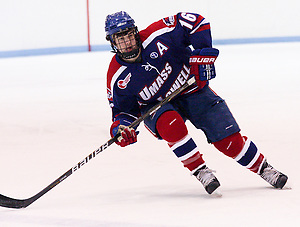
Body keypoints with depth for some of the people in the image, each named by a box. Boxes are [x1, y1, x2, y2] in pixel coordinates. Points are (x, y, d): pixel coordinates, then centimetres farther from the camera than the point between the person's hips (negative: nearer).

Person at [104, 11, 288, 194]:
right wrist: (122, 128, -22)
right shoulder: (118, 78, -14)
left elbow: (195, 21, -13)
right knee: (170, 123, -36)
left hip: (191, 89, -1)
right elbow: (124, 110, -2)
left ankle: (263, 168, 15)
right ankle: (201, 172, -24)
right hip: (157, 107, 1)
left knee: (229, 140, -9)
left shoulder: (157, 34, -22)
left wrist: (202, 52, -21)